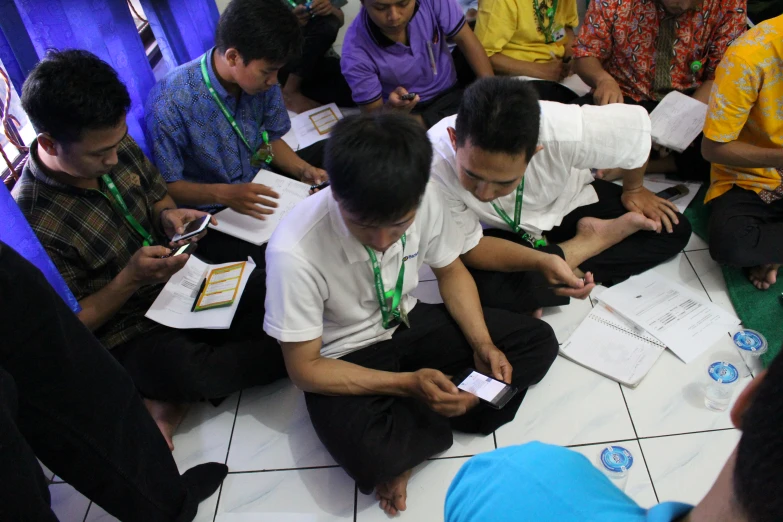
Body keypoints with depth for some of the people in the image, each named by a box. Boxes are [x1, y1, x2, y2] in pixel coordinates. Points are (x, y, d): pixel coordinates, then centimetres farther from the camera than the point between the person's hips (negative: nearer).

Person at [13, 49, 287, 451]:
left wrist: (167, 214, -10)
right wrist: (130, 278, -27)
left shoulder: (116, 145, -7)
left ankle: (173, 401, -4)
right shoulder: (31, 222, -24)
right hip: (126, 334, -6)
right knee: (192, 370, -37)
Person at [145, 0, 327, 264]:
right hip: (212, 213, -6)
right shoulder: (169, 102, -25)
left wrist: (303, 169, -11)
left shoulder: (261, 80, -10)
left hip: (260, 185, 7)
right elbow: (167, 186, -17)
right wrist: (224, 194, -34)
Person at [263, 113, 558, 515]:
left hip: (409, 323, 5)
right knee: (373, 459, -34)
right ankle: (432, 418, 2)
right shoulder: (294, 252, -32)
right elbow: (305, 368, -20)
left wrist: (483, 345, -14)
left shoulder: (424, 201, -20)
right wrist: (408, 384, -29)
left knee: (538, 343, -5)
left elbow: (451, 272, 1)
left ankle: (409, 426, -4)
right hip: (343, 358, -4)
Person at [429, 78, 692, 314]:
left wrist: (633, 189, 3)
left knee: (674, 229, -7)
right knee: (484, 289, -31)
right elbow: (470, 248, -26)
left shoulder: (566, 132, -37)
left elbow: (637, 124, -15)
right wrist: (541, 262, -44)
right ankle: (584, 245, -8)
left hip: (569, 204, 2)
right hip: (501, 232, -1)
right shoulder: (435, 166, -38)